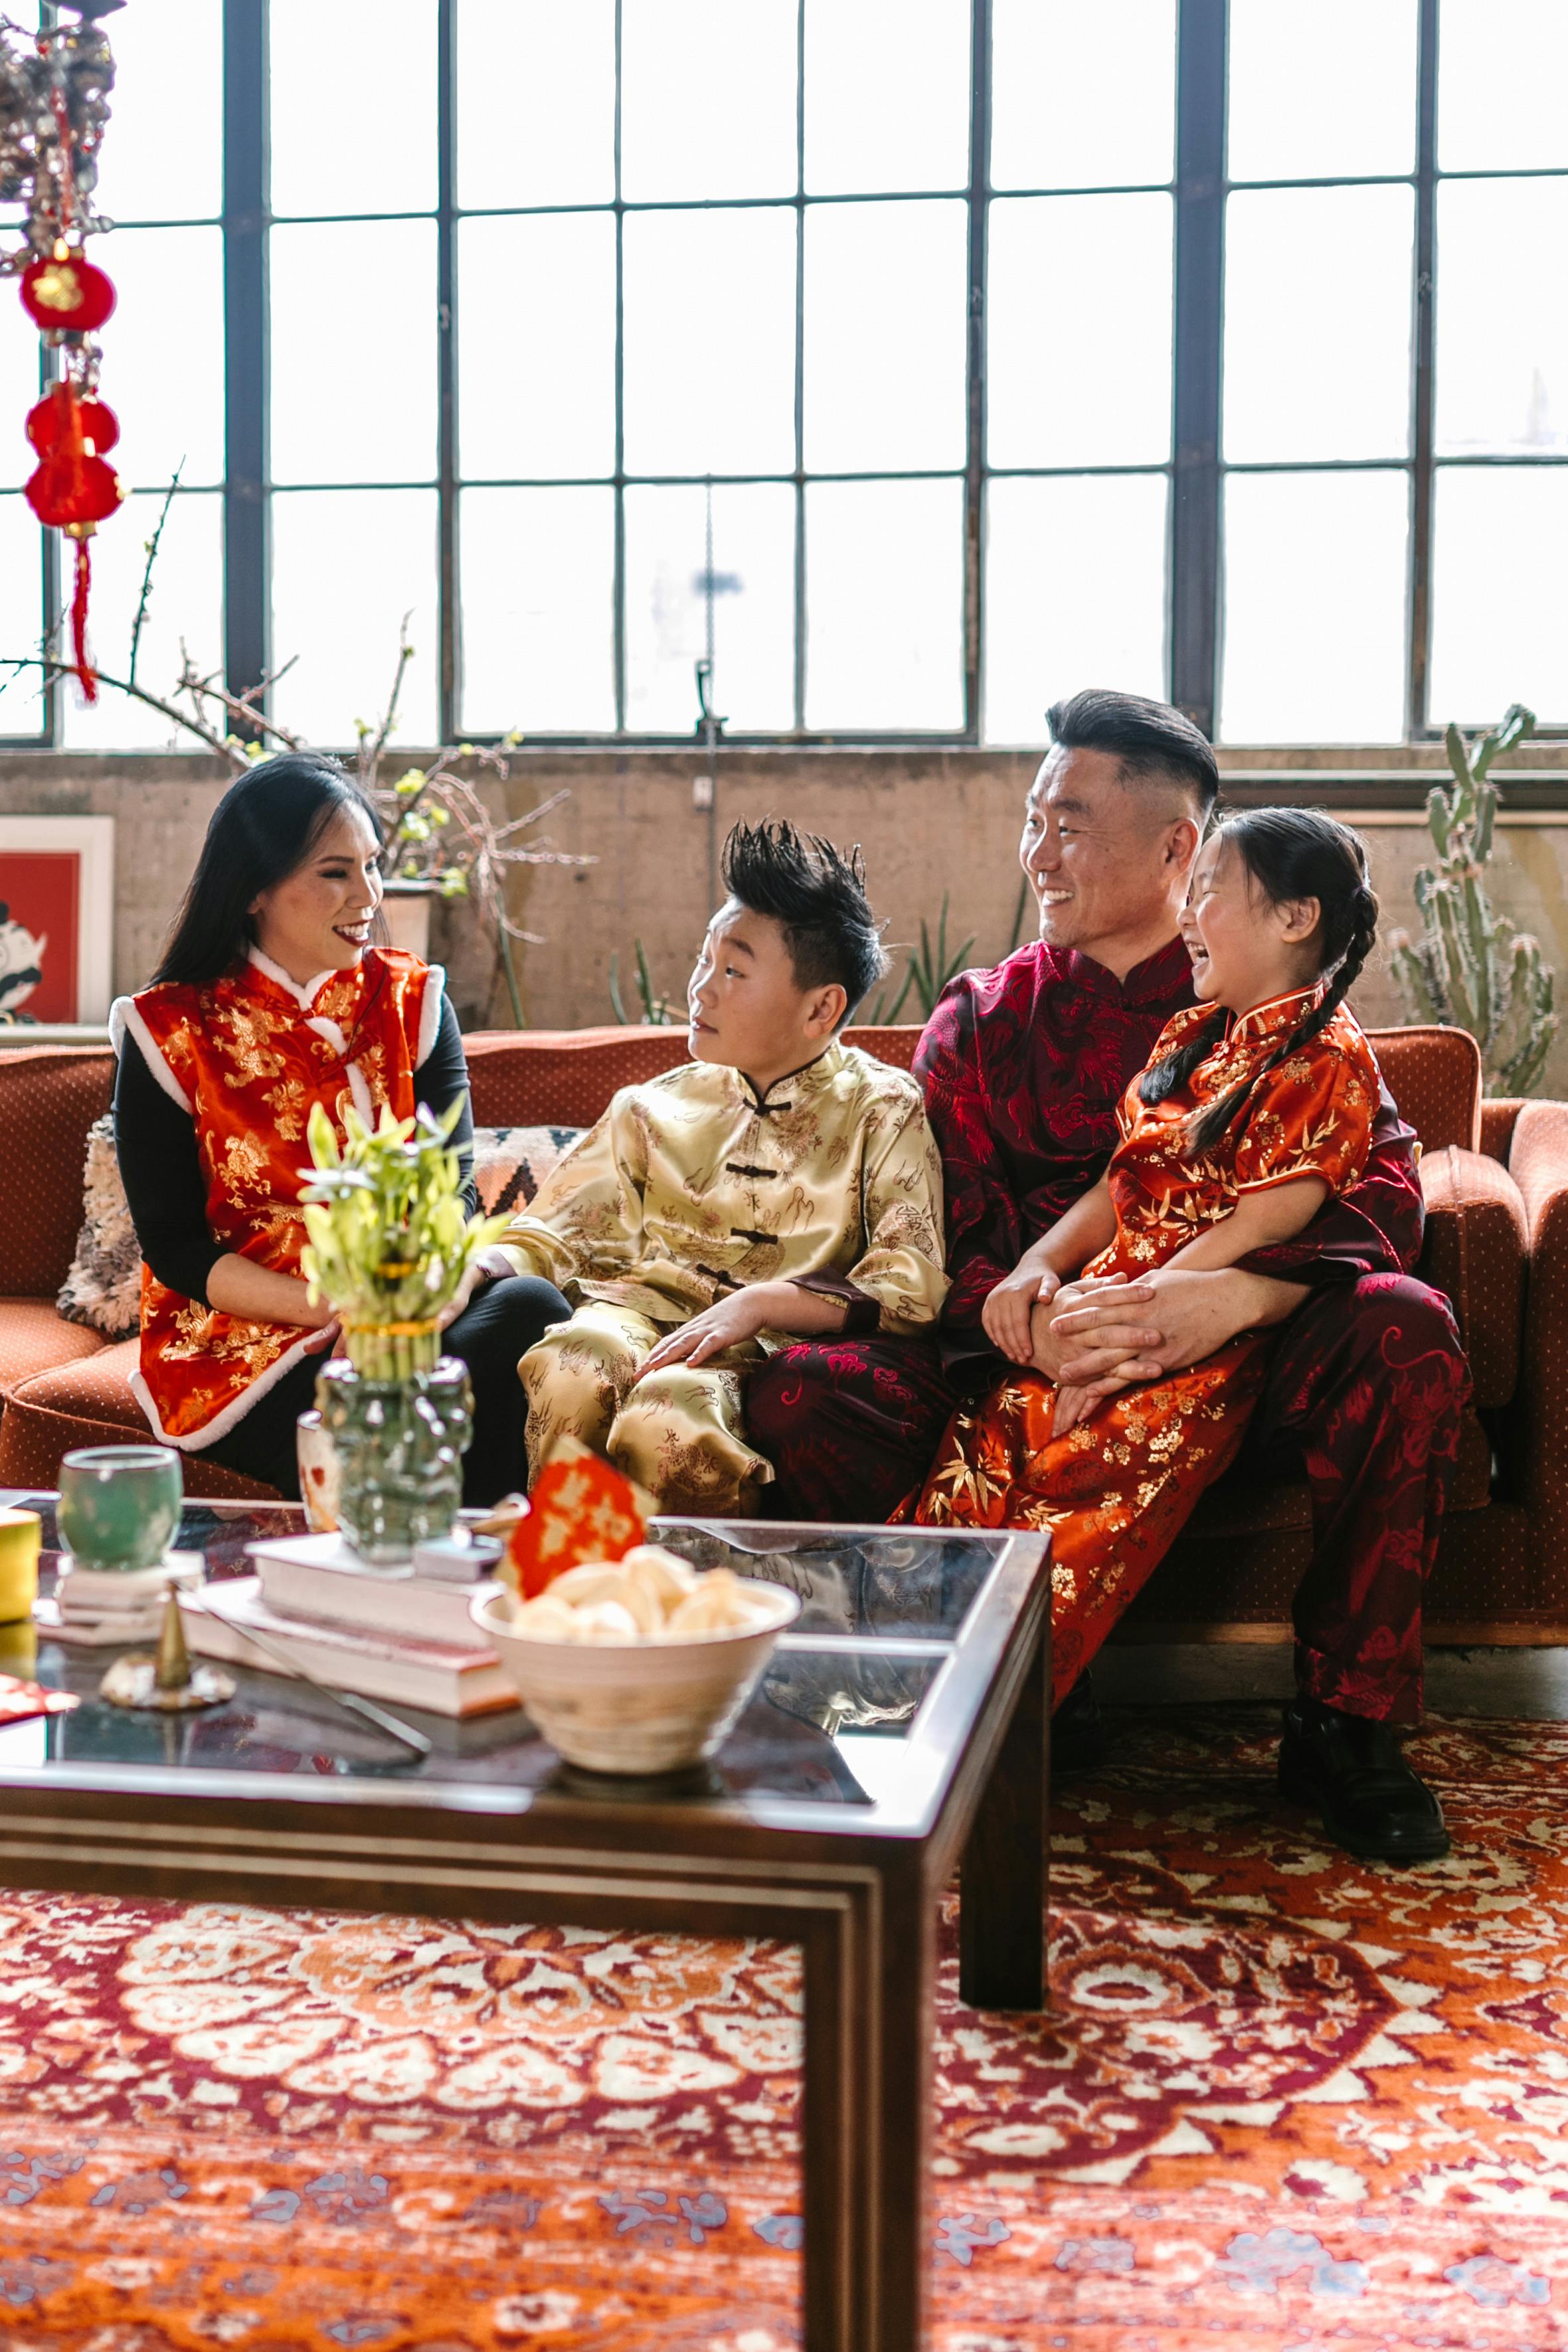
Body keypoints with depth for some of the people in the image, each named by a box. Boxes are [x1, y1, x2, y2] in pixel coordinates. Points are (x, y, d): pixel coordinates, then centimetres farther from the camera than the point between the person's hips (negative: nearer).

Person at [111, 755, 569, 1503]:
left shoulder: (412, 1001, 8)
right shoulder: (169, 1033, -1)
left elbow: (452, 1193, 1)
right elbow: (173, 1245, -4)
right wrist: (324, 1308, -20)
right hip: (241, 1342, -4)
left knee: (530, 1306, -29)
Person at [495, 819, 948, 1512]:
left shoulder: (882, 1111, 9)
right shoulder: (654, 1109, 21)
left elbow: (911, 1288, -4)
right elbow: (548, 1237, 16)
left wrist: (761, 1302, -18)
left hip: (777, 1347, -3)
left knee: (665, 1420, -37)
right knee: (564, 1371, -34)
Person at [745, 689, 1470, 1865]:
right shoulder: (982, 1019, 13)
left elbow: (1384, 1183, -7)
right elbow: (947, 1237, 2)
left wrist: (1235, 1294, -27)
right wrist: (1027, 1322, -22)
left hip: (1228, 1372, -1)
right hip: (1024, 1373, 1)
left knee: (1403, 1330, -31)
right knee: (799, 1392, -23)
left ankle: (1347, 1719, -16)